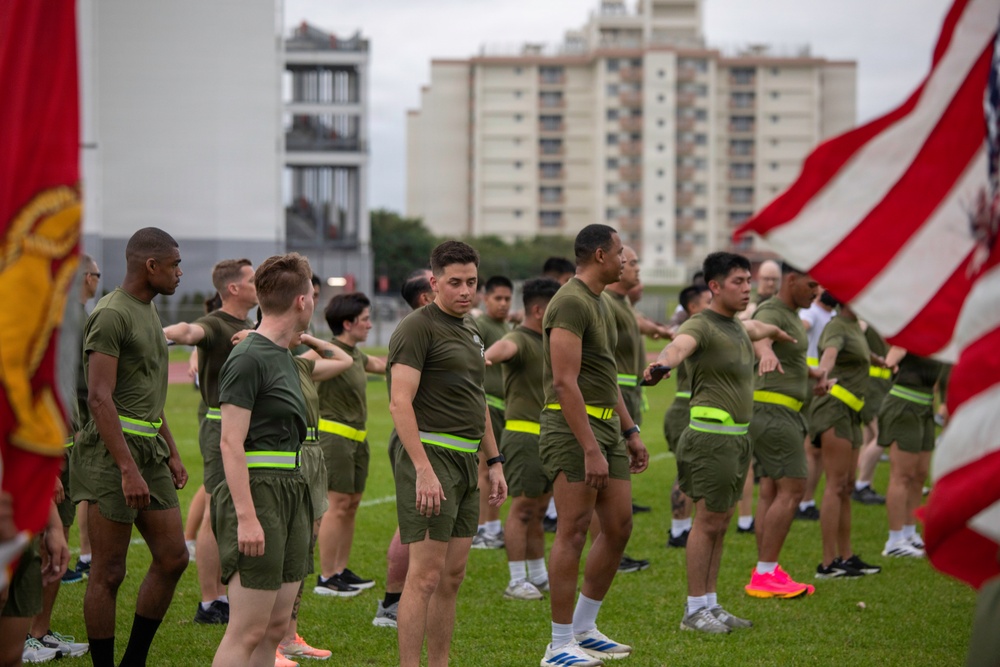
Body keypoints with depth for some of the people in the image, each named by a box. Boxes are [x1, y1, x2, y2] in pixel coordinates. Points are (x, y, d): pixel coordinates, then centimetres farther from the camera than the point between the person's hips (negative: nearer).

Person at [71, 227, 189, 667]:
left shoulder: (148, 312, 16)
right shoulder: (111, 315, -14)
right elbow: (99, 398, -20)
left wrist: (172, 453, 23)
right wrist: (128, 470, -25)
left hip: (149, 451, 9)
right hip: (112, 452, -9)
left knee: (173, 558, 7)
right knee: (108, 573, -3)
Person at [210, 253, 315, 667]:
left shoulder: (283, 356, 17)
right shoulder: (248, 359, -12)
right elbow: (231, 443, -17)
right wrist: (246, 516, -24)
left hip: (291, 494, 10)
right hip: (258, 493, -10)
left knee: (276, 626, 9)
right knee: (248, 630, -11)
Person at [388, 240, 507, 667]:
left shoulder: (469, 329, 18)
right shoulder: (417, 328, -10)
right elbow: (400, 402, -18)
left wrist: (494, 461, 20)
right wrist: (424, 471, -25)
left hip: (464, 460, 9)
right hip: (429, 455, -9)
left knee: (452, 576, 10)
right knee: (426, 575, -10)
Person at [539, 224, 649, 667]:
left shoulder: (600, 304, 17)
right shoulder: (570, 303, -15)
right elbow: (565, 382, -21)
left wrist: (630, 431, 21)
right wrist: (590, 450, -25)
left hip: (607, 426, 10)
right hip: (572, 428, -10)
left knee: (619, 526, 9)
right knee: (574, 531, -8)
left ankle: (584, 629, 20)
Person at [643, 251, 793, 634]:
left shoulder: (735, 326, 15)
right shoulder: (702, 326, -14)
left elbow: (753, 328, 41)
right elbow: (680, 344, -37)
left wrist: (775, 332, 63)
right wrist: (663, 363, -60)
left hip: (738, 436, 9)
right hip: (712, 436, -9)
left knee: (720, 523, 11)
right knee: (708, 522, -6)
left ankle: (709, 604, 16)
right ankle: (694, 610, 0)